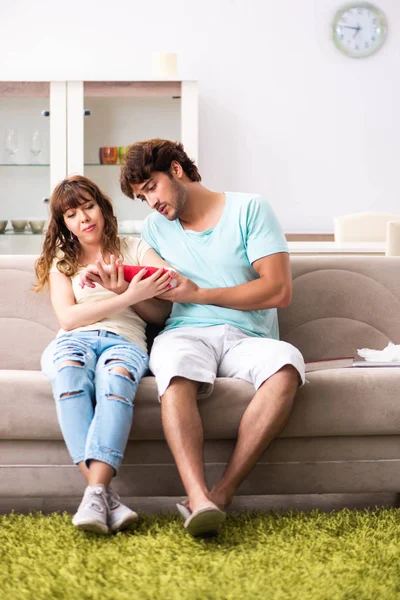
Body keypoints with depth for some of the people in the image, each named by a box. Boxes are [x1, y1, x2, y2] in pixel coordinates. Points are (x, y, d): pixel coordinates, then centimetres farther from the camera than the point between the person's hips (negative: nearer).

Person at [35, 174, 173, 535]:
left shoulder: (136, 249, 22)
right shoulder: (61, 261, 24)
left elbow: (161, 314, 14)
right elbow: (68, 318, 4)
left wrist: (122, 291, -5)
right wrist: (131, 297, -7)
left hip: (124, 339, -1)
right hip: (73, 341, 1)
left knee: (115, 376, -39)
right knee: (70, 375, -38)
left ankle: (95, 495, -50)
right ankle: (106, 497, -47)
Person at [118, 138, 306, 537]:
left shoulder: (249, 209, 5)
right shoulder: (155, 228, 19)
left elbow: (279, 291, -6)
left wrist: (197, 294, -7)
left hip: (247, 338, -1)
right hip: (185, 334, 2)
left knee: (287, 363, -36)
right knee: (175, 371, -36)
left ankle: (221, 493, -36)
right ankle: (199, 499, -49)